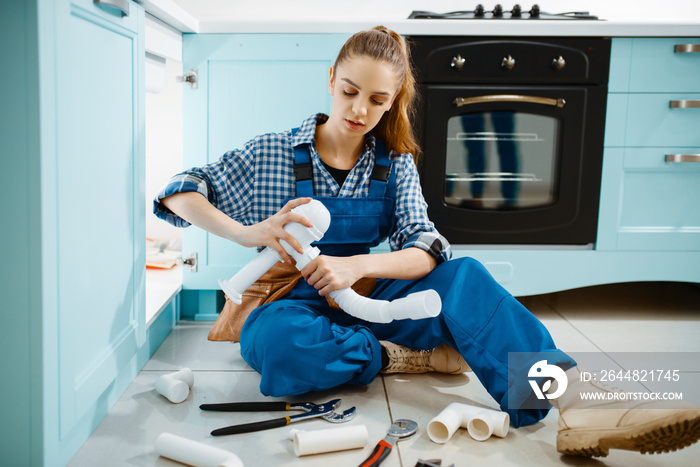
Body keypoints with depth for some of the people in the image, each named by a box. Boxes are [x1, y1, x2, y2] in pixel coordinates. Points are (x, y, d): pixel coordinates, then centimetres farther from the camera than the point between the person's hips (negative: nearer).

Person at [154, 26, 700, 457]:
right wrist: (248, 234, -24)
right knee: (271, 339, -41)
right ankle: (417, 356, -23)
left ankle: (577, 404, -40)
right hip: (294, 308, -2)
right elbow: (179, 192, -6)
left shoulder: (395, 165, 4)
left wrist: (358, 266, -27)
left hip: (363, 304, 2)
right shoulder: (272, 153, -2)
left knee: (464, 275, -25)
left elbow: (428, 250, -7)